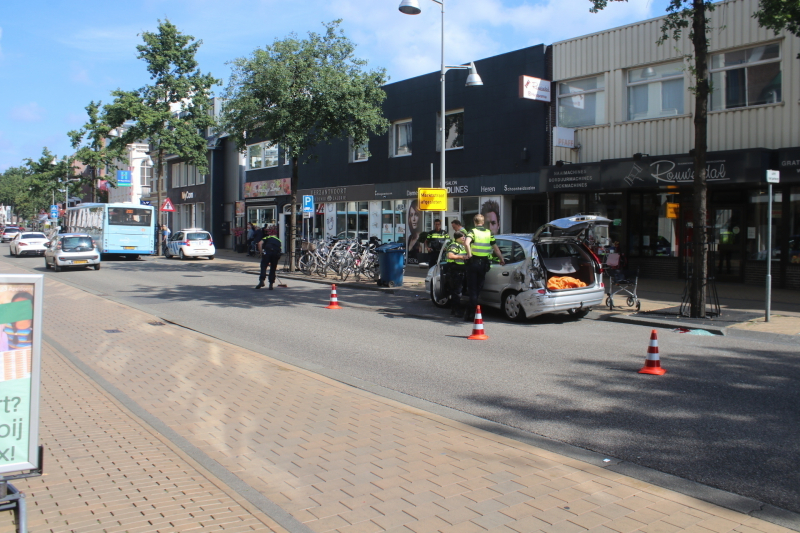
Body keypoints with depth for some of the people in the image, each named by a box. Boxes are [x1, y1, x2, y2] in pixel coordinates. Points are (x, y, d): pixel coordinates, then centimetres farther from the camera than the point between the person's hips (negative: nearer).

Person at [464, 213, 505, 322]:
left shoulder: (472, 231, -5)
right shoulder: (489, 233, 8)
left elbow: (467, 243, -26)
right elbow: (495, 248, 11)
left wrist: (469, 254, -17)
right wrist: (502, 259, 20)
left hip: (473, 261, -4)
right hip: (484, 262, 4)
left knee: (472, 289, 1)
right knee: (478, 288, 13)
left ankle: (471, 314, -2)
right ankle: (470, 312, 19)